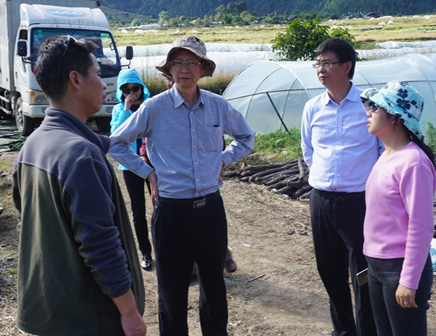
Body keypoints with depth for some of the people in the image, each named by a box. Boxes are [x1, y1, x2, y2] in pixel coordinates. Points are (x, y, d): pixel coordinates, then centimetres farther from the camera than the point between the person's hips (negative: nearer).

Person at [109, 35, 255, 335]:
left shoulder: (218, 105, 2)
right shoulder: (154, 108, -7)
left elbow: (246, 136, 20)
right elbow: (116, 144, 5)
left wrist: (223, 160, 7)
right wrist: (148, 172, -1)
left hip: (211, 208, 3)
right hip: (172, 211, -3)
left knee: (214, 283, 17)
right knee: (173, 290, 8)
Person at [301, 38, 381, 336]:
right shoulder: (313, 108, 5)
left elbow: (386, 147, 0)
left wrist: (373, 182, -1)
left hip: (359, 201, -5)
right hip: (321, 200, 5)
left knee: (364, 275, 1)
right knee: (330, 272, 15)